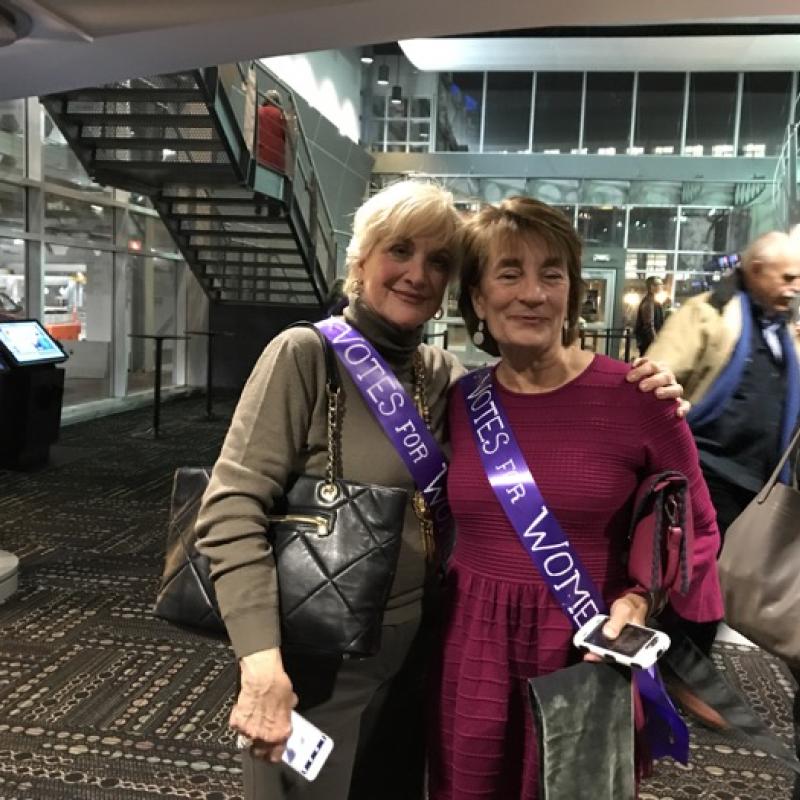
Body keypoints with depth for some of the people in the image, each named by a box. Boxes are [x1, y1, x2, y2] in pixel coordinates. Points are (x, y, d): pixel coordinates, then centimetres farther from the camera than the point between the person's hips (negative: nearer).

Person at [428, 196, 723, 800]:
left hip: (587, 656, -3)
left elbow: (697, 529, -2)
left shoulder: (635, 395, -11)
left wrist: (639, 601, -16)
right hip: (472, 652, 3)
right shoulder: (459, 402, -1)